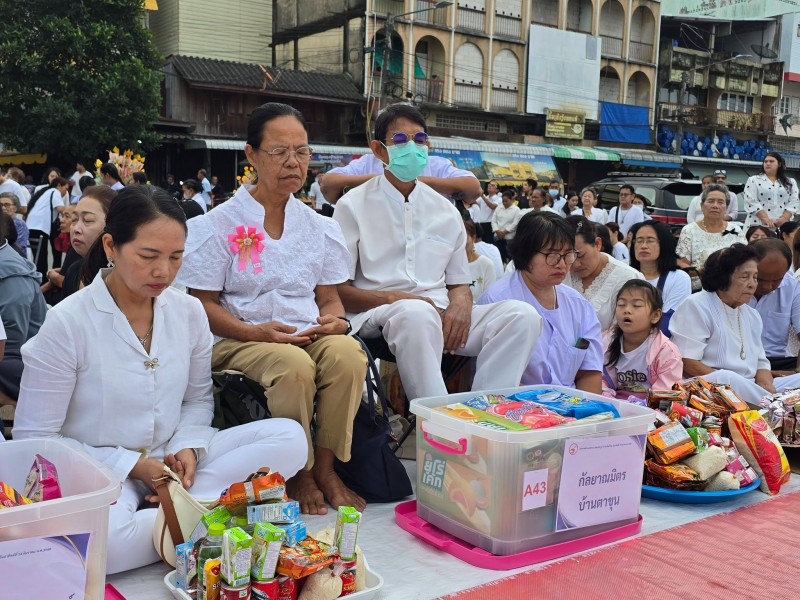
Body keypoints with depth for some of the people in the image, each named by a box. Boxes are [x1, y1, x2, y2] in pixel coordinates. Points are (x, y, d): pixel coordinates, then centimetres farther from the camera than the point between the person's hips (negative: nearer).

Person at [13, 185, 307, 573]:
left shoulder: (188, 311, 1)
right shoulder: (67, 323, -12)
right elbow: (33, 437, -9)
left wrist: (189, 448, -9)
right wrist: (132, 465, -14)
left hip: (172, 460, 5)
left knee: (289, 439, -13)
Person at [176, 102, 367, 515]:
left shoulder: (320, 228, 14)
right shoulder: (218, 225, 2)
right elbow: (204, 304, -2)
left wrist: (333, 319, -10)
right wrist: (257, 332, -18)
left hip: (310, 333, 4)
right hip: (239, 339, -3)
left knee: (347, 353, -31)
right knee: (295, 366, -36)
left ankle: (325, 468, -16)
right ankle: (297, 474, -14)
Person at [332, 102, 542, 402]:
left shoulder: (445, 211, 19)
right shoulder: (354, 206, 6)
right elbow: (338, 290, 1)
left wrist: (461, 304, -6)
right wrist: (394, 298, -17)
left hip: (440, 314, 5)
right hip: (377, 315, -4)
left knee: (522, 315, -19)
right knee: (417, 313, -40)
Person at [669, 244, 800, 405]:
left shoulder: (752, 315, 22)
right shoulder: (696, 306, -3)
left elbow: (761, 363, 22)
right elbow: (686, 363, -13)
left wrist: (765, 384, -3)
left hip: (748, 389, 7)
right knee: (726, 378, -38)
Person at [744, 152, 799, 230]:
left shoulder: (791, 182, 15)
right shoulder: (753, 181, 7)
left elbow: (794, 203, 6)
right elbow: (752, 202, -5)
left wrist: (784, 218, -12)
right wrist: (766, 219, -17)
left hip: (783, 225, 2)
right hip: (758, 225, -2)